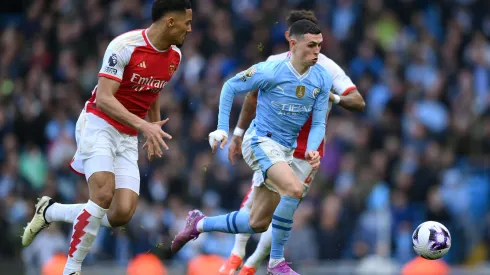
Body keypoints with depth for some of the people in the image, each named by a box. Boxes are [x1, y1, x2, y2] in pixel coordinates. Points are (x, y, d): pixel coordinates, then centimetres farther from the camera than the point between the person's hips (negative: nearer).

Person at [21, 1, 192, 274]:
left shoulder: (174, 56, 3)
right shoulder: (125, 46, -19)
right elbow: (103, 98, -24)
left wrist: (155, 130, 21)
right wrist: (144, 125, -34)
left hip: (128, 137, 6)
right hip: (99, 125, -6)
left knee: (122, 213, -9)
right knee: (104, 194, -25)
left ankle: (51, 211, 13)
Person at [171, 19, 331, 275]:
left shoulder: (322, 79, -3)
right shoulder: (270, 71, -17)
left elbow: (318, 122, 3)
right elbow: (230, 87, -4)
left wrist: (312, 149, -17)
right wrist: (222, 129, -9)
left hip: (285, 149, 7)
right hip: (260, 141, -7)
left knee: (257, 224, 9)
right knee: (294, 189, -32)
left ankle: (199, 224, 33)